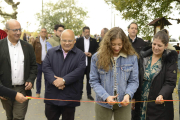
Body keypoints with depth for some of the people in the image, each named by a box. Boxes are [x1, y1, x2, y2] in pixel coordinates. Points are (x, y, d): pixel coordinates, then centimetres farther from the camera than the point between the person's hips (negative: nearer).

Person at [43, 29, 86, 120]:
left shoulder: (80, 55, 0)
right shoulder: (51, 52, 7)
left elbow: (79, 71, -13)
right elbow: (46, 67, -4)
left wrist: (64, 80, -21)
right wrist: (54, 80, -19)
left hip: (69, 97, -2)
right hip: (52, 95, 2)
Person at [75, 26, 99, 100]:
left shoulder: (94, 41, 6)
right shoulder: (79, 40, 5)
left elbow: (96, 51, 4)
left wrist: (91, 54, -14)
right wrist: (83, 53, -13)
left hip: (90, 63, 0)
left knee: (89, 78, 7)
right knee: (80, 79, 7)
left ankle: (89, 94, 18)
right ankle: (80, 93, 19)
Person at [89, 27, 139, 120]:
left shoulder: (132, 57, -7)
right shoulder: (97, 57, -8)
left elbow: (134, 81, -2)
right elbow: (94, 81, -6)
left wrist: (128, 95, -20)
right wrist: (106, 97, -19)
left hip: (123, 103, 1)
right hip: (103, 103, 0)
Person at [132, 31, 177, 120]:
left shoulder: (170, 61, -5)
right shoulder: (143, 57, 5)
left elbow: (170, 83, -11)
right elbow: (137, 79, 8)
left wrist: (162, 95, -29)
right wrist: (133, 97, 5)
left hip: (159, 105, -3)